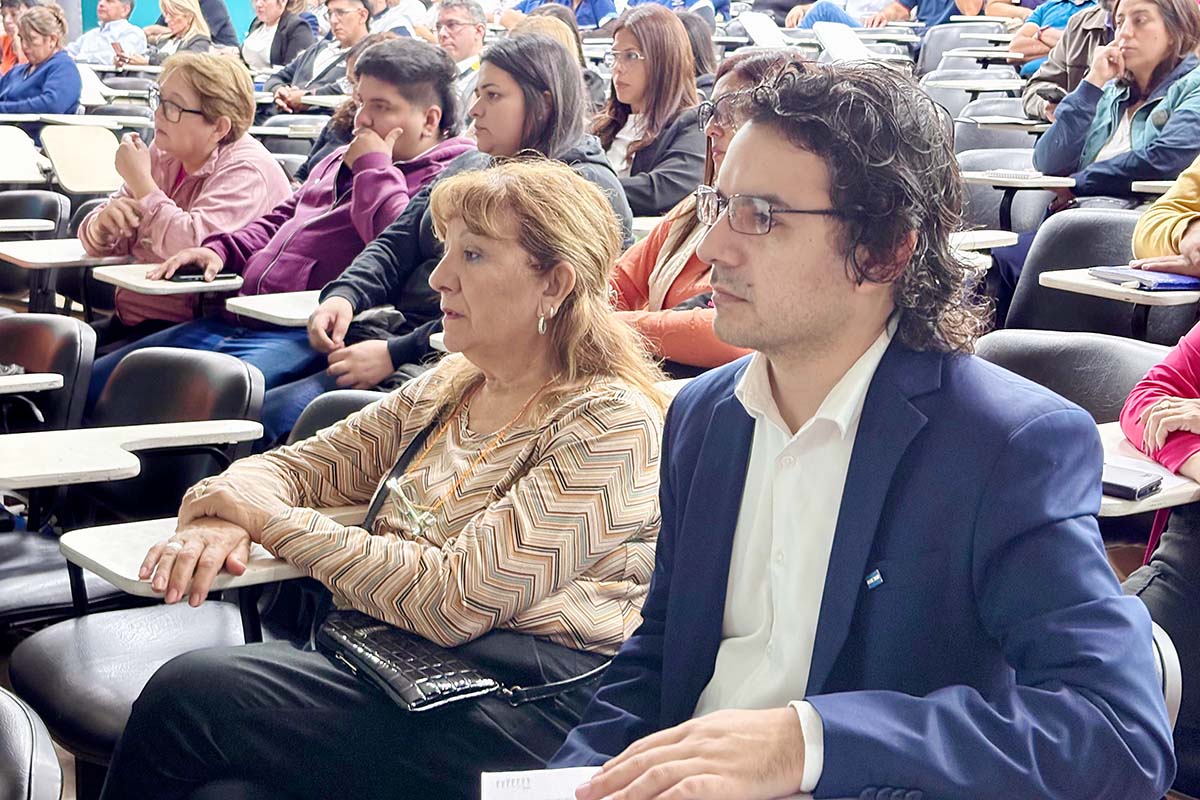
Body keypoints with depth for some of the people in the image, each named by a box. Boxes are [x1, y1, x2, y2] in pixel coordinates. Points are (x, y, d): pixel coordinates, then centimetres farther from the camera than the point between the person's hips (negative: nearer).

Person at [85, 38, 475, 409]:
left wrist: (374, 167, -7)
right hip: (234, 321, 9)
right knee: (92, 383, 5)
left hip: (307, 339, -9)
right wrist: (221, 249, 14)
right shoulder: (341, 160, 26)